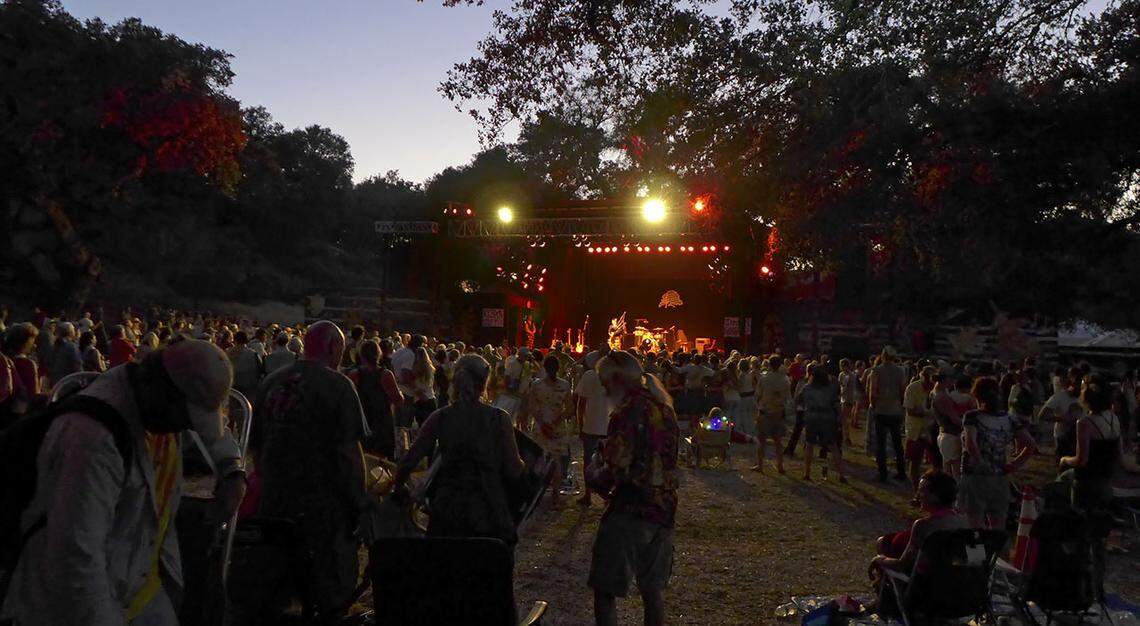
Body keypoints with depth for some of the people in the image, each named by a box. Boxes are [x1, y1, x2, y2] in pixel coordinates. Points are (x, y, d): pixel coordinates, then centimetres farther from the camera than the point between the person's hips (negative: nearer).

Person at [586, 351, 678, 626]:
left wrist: (595, 476, -3)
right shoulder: (664, 406, 8)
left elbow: (619, 470, -24)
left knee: (605, 590, 2)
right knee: (653, 588, 18)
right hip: (664, 511, 8)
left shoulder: (628, 411, -17)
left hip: (629, 512, -8)